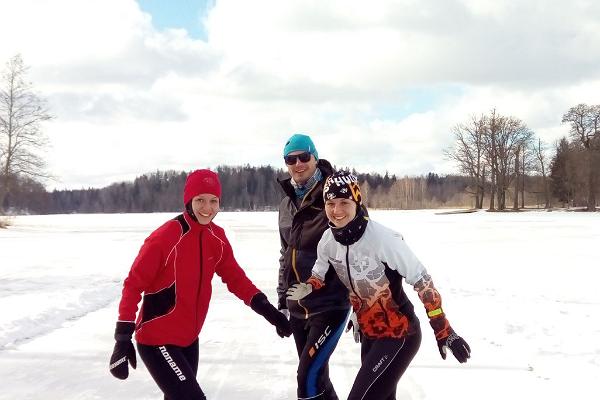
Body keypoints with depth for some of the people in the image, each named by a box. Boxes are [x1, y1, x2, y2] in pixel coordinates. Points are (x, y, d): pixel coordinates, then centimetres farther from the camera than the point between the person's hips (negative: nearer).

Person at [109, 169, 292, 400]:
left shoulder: (217, 238, -1)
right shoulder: (165, 237, -21)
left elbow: (234, 276, 9)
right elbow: (133, 285, -16)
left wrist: (265, 307, -1)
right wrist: (123, 338, -18)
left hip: (189, 339, 7)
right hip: (156, 340, -7)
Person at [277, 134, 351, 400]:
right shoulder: (287, 204, 9)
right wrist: (282, 299, 21)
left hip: (330, 305, -7)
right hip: (298, 307, 7)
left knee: (309, 377, -12)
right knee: (316, 375, 15)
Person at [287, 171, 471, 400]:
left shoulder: (382, 238, -27)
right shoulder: (328, 240, -8)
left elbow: (421, 280, -20)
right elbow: (320, 276, 10)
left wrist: (444, 332, -18)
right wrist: (307, 288, -13)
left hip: (400, 334, -7)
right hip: (369, 333, 7)